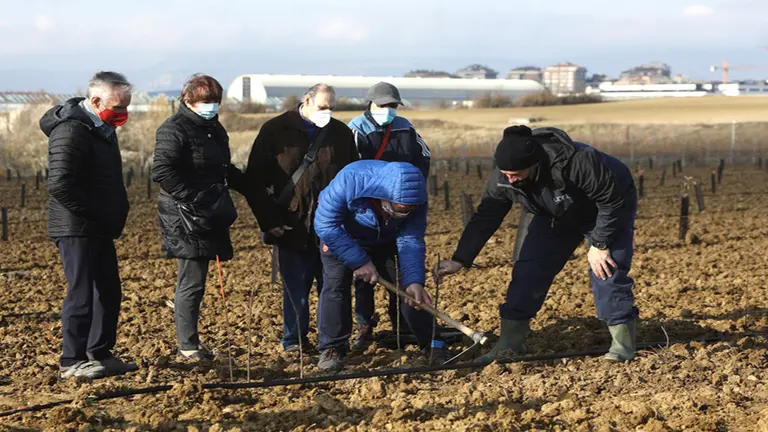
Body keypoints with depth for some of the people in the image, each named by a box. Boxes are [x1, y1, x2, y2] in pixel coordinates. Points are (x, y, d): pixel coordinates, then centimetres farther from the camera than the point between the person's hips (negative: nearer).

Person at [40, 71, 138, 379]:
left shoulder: (101, 129, 14)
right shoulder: (71, 131, -18)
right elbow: (60, 186, -26)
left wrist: (113, 216, 13)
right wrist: (92, 215, -18)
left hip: (99, 230, 10)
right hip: (77, 230, -10)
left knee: (109, 293, 14)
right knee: (81, 294, -5)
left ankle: (100, 354, 25)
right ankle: (72, 362, 5)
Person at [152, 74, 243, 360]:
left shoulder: (214, 128, 17)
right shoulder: (174, 130, -11)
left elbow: (223, 169, 28)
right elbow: (162, 172, -21)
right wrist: (193, 199, -25)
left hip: (211, 217, 8)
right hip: (186, 219, -8)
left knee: (194, 277, 12)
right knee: (193, 280, -4)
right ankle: (187, 345, 6)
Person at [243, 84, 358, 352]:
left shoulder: (341, 134, 8)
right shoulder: (275, 131, -1)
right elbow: (255, 181, -1)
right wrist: (268, 220, -6)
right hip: (290, 228, -2)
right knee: (295, 288, 3)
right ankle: (294, 342, 16)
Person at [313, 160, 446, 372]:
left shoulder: (415, 198, -31)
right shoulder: (350, 179, -41)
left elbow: (410, 242, -24)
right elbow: (325, 225, -34)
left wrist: (414, 280, -39)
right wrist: (359, 261, -34)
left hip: (385, 241, 2)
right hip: (341, 236, -2)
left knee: (407, 288, -6)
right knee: (335, 284, -16)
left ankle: (433, 345, 6)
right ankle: (332, 348, -3)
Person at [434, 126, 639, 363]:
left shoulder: (576, 163, -43)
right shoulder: (504, 178, -26)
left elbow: (612, 201, -31)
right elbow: (485, 217, -17)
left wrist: (600, 244, -27)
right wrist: (459, 260, -23)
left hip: (609, 209, -5)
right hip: (557, 216, 5)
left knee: (605, 269, -20)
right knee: (528, 270, -6)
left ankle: (623, 342, -5)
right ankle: (510, 342, 1)